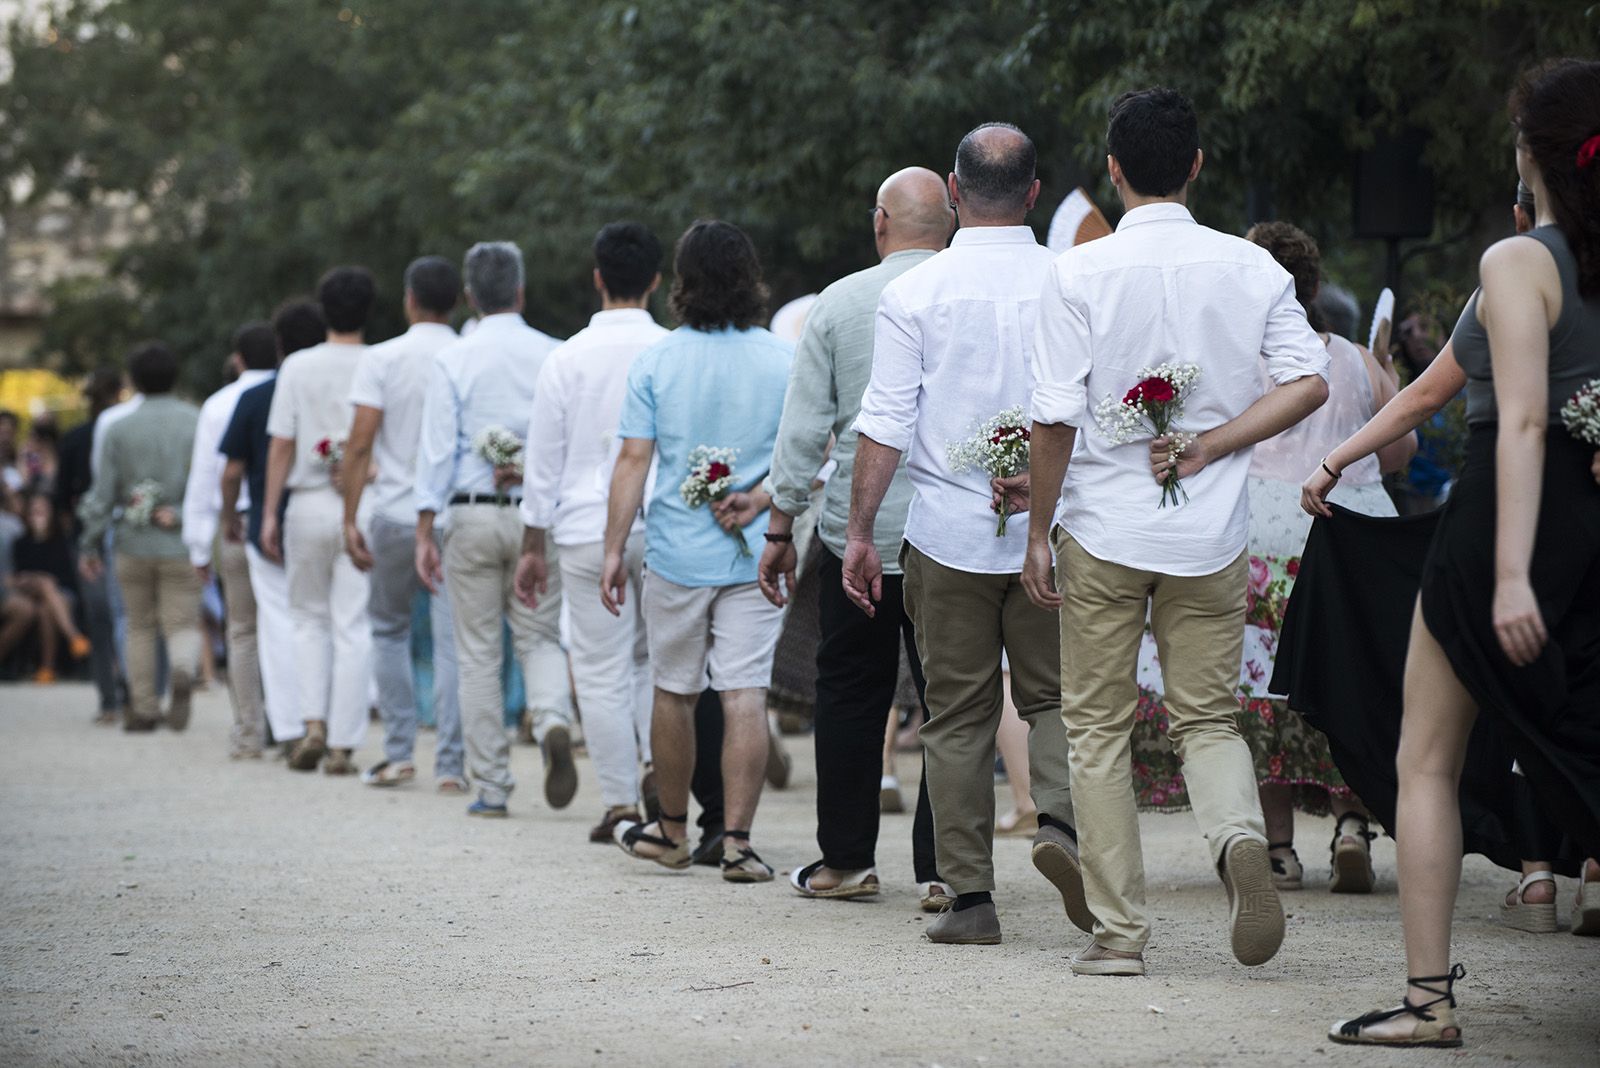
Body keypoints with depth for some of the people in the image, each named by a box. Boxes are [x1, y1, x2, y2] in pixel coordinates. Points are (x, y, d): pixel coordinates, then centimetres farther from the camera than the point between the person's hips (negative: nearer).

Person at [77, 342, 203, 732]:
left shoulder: (120, 428, 0)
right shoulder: (197, 422, -2)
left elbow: (103, 493, 1)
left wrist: (89, 544, 8)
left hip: (134, 544, 1)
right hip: (183, 545, -1)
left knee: (140, 626, 13)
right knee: (183, 623, 1)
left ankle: (143, 709, 12)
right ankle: (183, 672, -30)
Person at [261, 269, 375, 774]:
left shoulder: (298, 367, 0)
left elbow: (281, 446, -1)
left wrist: (269, 513, 4)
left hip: (309, 504, 1)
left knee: (309, 619, 15)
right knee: (353, 628, 2)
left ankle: (314, 725, 0)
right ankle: (342, 745, 0)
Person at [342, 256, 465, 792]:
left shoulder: (382, 359, -4)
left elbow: (360, 443, -8)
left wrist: (350, 517, -4)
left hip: (396, 514, 0)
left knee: (388, 629, 17)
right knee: (452, 639, 1)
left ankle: (398, 752, 14)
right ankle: (450, 764, -2)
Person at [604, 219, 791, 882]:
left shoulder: (656, 362, -3)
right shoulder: (785, 362, -1)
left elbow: (634, 459, -5)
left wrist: (614, 549, -1)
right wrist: (759, 498, 2)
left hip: (677, 552, 0)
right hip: (756, 555, 0)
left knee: (674, 693, 14)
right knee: (745, 695, -2)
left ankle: (672, 831, 26)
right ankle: (736, 841, -8)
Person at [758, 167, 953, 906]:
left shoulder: (838, 303, -2)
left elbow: (804, 428, -1)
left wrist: (780, 526, 6)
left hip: (856, 532, 1)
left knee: (850, 693, 11)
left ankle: (845, 859, 15)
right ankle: (943, 866, 2)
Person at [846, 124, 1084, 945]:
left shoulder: (913, 293, -4)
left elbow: (885, 425, -5)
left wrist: (860, 530, 2)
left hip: (948, 534, 0)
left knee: (958, 715, 7)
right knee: (1053, 697, 11)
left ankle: (970, 894, 5)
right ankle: (1059, 818, -17)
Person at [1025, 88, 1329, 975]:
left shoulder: (1081, 272, -7)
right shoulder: (1250, 268, 1)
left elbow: (1056, 416, -9)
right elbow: (1309, 381, -8)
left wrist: (1039, 530, 0)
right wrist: (1210, 447, -6)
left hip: (1104, 527, -2)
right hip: (1212, 531, 2)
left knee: (1098, 728, 9)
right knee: (1207, 718, 12)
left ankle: (1118, 931, 7)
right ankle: (1239, 834, -19)